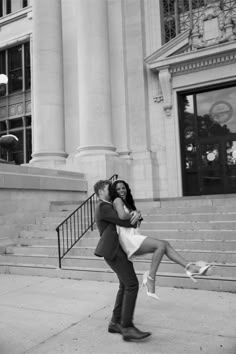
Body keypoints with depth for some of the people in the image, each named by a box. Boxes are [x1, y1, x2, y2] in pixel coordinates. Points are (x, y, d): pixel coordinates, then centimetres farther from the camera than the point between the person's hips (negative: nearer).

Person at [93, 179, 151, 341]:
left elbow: (131, 217, 16)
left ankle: (116, 323, 17)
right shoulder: (103, 207, -12)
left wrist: (137, 215, -9)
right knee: (132, 285, -13)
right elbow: (126, 222, -18)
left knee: (125, 286, 10)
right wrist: (133, 221, 5)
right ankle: (127, 327, -9)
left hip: (121, 250, 10)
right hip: (114, 251, -10)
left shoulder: (111, 207, 22)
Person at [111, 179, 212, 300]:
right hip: (128, 239, -9)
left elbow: (138, 222, 22)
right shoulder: (117, 200, -2)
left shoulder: (128, 202, 27)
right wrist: (133, 214, -4)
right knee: (161, 245, -21)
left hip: (135, 238, 9)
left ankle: (190, 267, -12)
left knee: (165, 244, -3)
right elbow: (122, 216, -23)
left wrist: (137, 214, 1)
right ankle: (150, 277, -17)